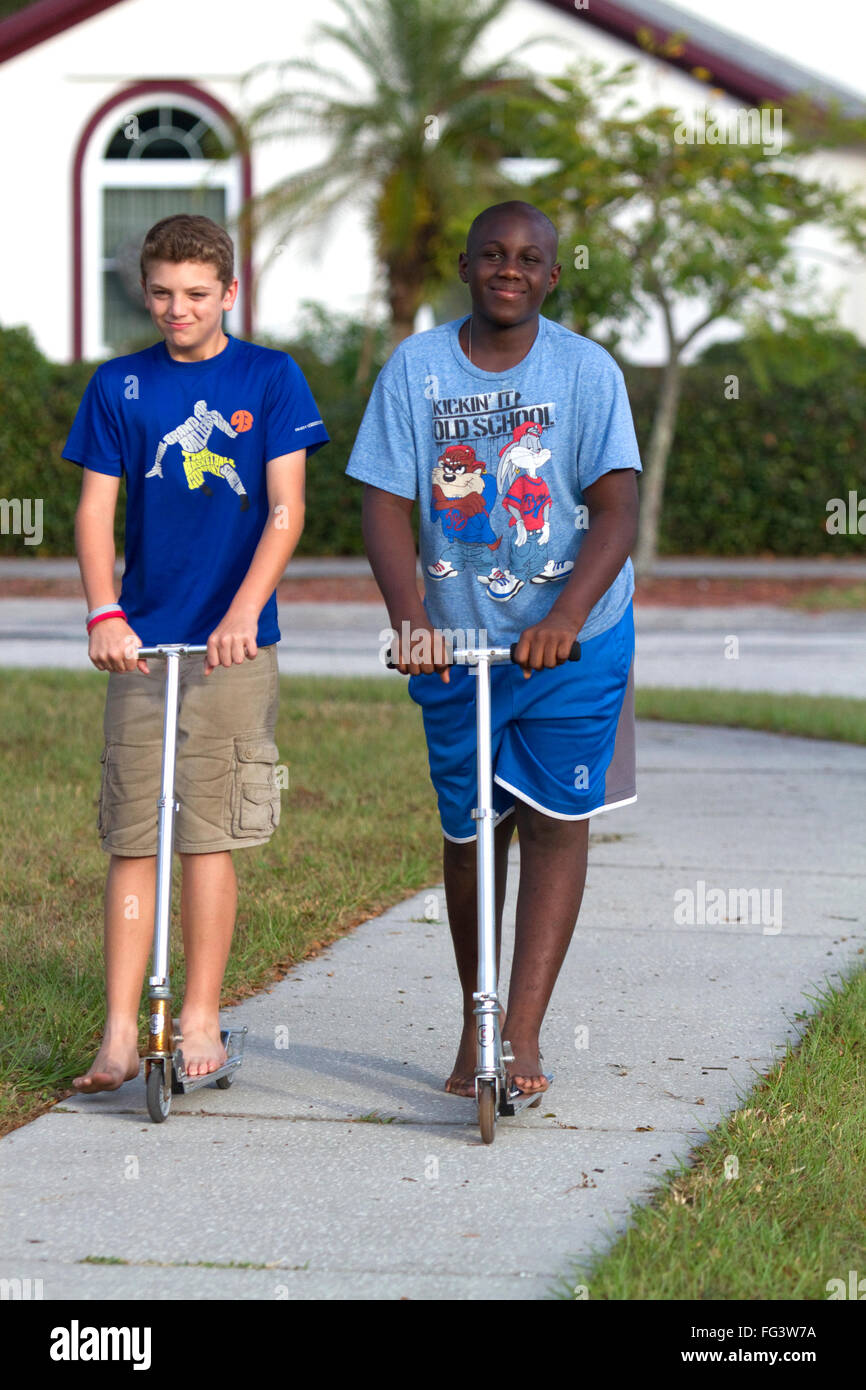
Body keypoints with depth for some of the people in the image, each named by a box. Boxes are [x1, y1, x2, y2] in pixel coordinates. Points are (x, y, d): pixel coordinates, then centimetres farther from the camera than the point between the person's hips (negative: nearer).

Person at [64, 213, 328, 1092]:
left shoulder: (270, 379, 3)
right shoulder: (118, 387, 7)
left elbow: (285, 508, -3)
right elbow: (95, 509, 2)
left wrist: (243, 611, -17)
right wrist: (104, 613, -14)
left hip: (232, 648, -1)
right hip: (141, 647, 1)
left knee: (209, 837, 1)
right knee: (131, 840, -1)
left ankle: (200, 1020, 10)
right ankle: (120, 1031, 0)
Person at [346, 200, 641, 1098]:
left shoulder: (588, 371, -7)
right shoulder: (415, 368, -3)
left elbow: (615, 506, -13)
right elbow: (386, 503, -6)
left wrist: (566, 617, -28)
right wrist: (407, 618, -22)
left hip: (573, 642, -1)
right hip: (456, 644, 1)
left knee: (556, 820, -5)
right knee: (468, 829, 9)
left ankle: (523, 1033, -4)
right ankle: (474, 1026, 24)